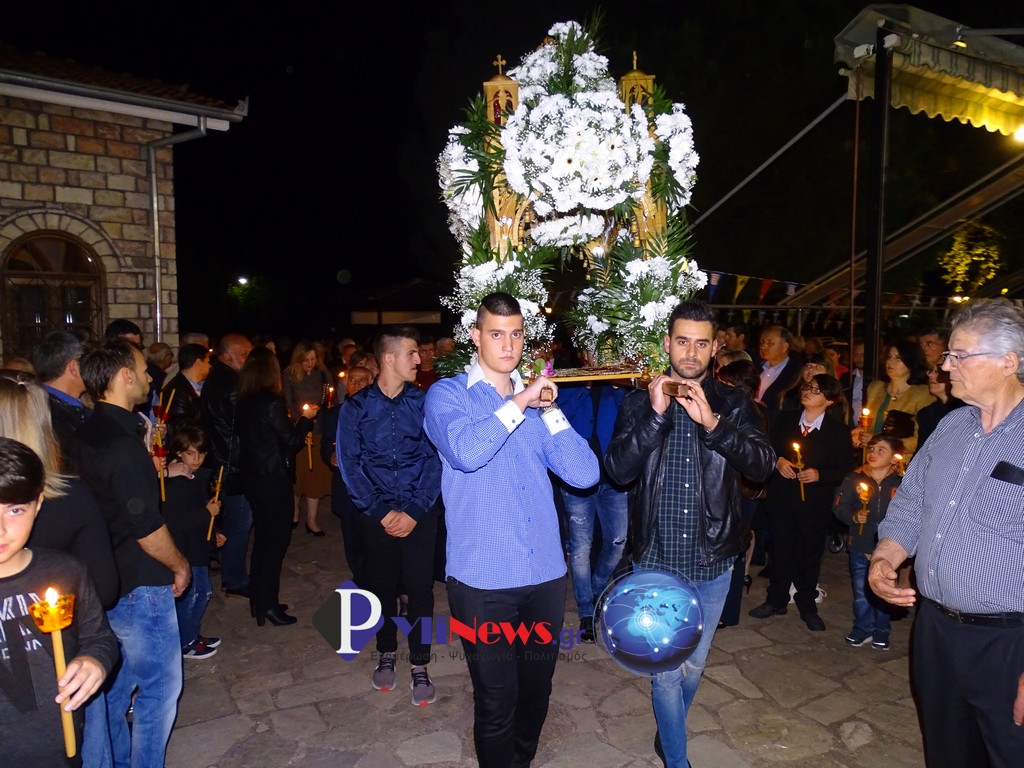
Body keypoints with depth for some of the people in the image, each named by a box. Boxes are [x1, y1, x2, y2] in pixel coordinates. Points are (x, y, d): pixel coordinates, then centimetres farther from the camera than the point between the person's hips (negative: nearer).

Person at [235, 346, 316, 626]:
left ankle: (258, 598, 29)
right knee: (276, 539, 4)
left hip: (251, 476, 8)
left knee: (262, 537, 19)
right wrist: (306, 418, 0)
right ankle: (268, 605, 10)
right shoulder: (273, 403, -19)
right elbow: (291, 441, -14)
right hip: (274, 479, -8)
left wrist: (296, 426, 18)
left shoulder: (244, 403, 3)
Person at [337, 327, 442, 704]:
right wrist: (381, 512, -10)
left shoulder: (423, 402, -1)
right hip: (377, 514, 1)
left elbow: (435, 459, -4)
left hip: (419, 513, 0)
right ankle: (387, 652, 35)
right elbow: (350, 465, -4)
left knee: (420, 588, 1)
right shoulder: (356, 406, -2)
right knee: (382, 587, 13)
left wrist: (414, 511, -12)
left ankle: (420, 666, 17)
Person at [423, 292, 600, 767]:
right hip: (483, 577, -4)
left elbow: (584, 473, -2)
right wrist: (519, 402, -17)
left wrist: (548, 409, -9)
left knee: (536, 691, 20)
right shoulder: (447, 394, -3)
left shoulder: (536, 399, 9)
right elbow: (465, 451, -26)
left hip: (545, 572, 4)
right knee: (496, 701, 9)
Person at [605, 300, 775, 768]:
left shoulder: (733, 403, 0)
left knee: (693, 664, 19)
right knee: (666, 668, 7)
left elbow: (762, 465, -13)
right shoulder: (639, 401, -3)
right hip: (658, 558, -2)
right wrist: (656, 415, -23)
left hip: (713, 559, 2)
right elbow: (617, 471, -14)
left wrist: (712, 423, -25)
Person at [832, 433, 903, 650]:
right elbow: (839, 506, 1)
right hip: (860, 546, 1)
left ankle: (881, 631, 30)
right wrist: (853, 516, -16)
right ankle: (863, 629, 28)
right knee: (861, 591, 10)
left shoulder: (901, 483, -9)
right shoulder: (854, 478, -4)